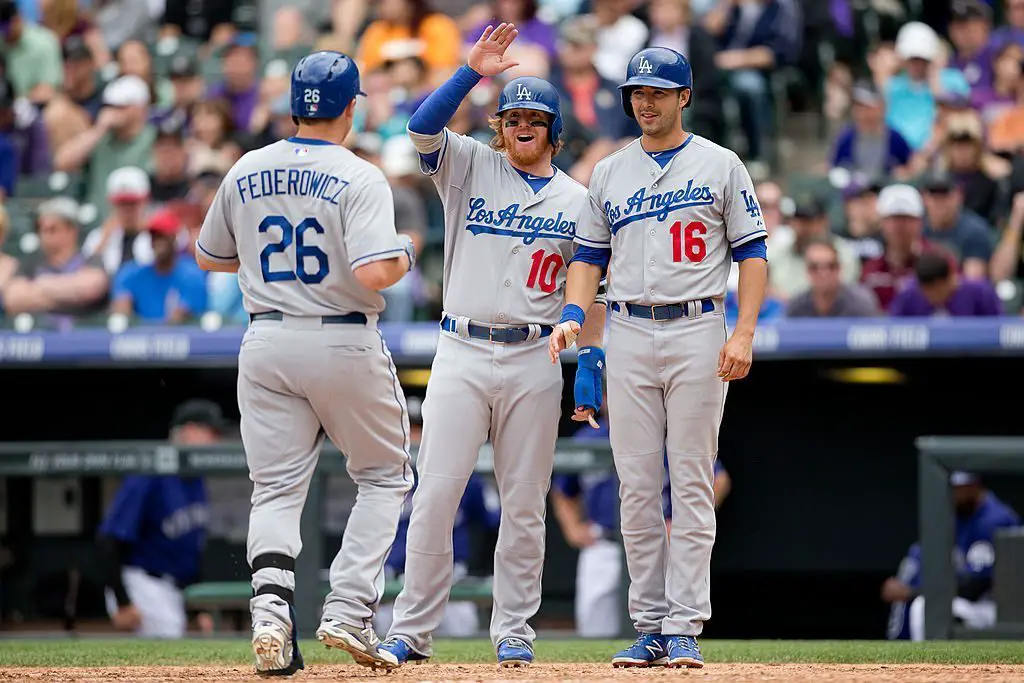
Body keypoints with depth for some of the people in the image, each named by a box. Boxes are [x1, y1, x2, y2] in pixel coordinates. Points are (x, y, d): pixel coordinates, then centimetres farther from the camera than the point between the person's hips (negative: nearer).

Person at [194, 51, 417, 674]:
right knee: (385, 476, 14)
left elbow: (208, 256, 16)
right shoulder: (360, 179, -12)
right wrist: (405, 255, -2)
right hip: (345, 343, -4)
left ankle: (272, 607, -17)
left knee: (276, 488, 7)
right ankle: (350, 610, 0)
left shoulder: (246, 172, 4)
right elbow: (373, 273, -23)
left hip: (267, 343, 4)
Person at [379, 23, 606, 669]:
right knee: (435, 495, -7)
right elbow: (423, 128, -13)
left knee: (525, 505, 4)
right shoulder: (470, 168, 6)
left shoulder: (577, 199, 10)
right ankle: (413, 631, -2)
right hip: (462, 355, -1)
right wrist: (473, 71, -19)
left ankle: (514, 631, 12)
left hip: (535, 361, 1)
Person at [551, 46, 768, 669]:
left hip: (697, 332, -3)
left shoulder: (720, 166, 4)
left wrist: (744, 333, -10)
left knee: (692, 485, -5)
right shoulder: (610, 173, 14)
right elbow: (590, 253, 15)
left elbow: (752, 252, 1)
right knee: (637, 486, 2)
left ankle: (685, 628, -5)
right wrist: (573, 314, -4)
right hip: (628, 333, 4)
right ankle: (650, 626, 7)